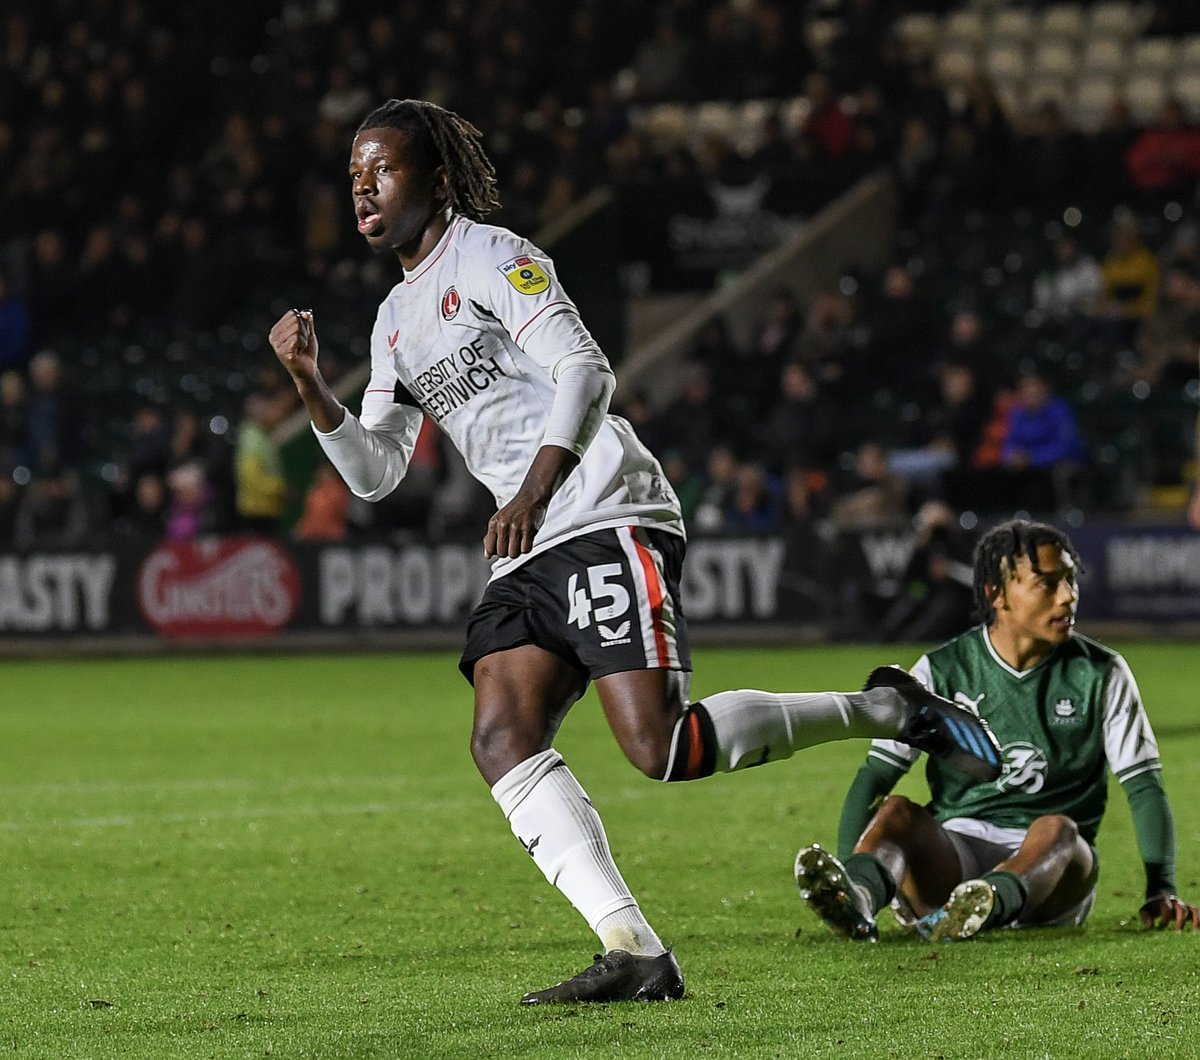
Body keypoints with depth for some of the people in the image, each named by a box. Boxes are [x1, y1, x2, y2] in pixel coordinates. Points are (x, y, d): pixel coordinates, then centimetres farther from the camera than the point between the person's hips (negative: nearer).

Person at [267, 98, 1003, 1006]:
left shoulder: (490, 255, -1)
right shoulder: (396, 321, 23)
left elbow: (586, 370, -11)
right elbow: (376, 471, 21)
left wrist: (534, 491, -20)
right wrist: (312, 387, 6)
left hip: (605, 519, -9)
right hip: (528, 555, 9)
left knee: (662, 748, -20)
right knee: (502, 741, -12)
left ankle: (886, 708, -2)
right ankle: (637, 954, -19)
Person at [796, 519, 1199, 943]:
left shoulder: (1102, 674, 5)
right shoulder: (942, 671, 4)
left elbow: (1144, 785, 3)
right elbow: (874, 776, -1)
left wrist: (1161, 891, -13)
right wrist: (843, 885, -17)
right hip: (952, 857, 1)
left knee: (1057, 829, -34)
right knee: (897, 811, -29)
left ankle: (986, 903, -68)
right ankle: (858, 897, -64)